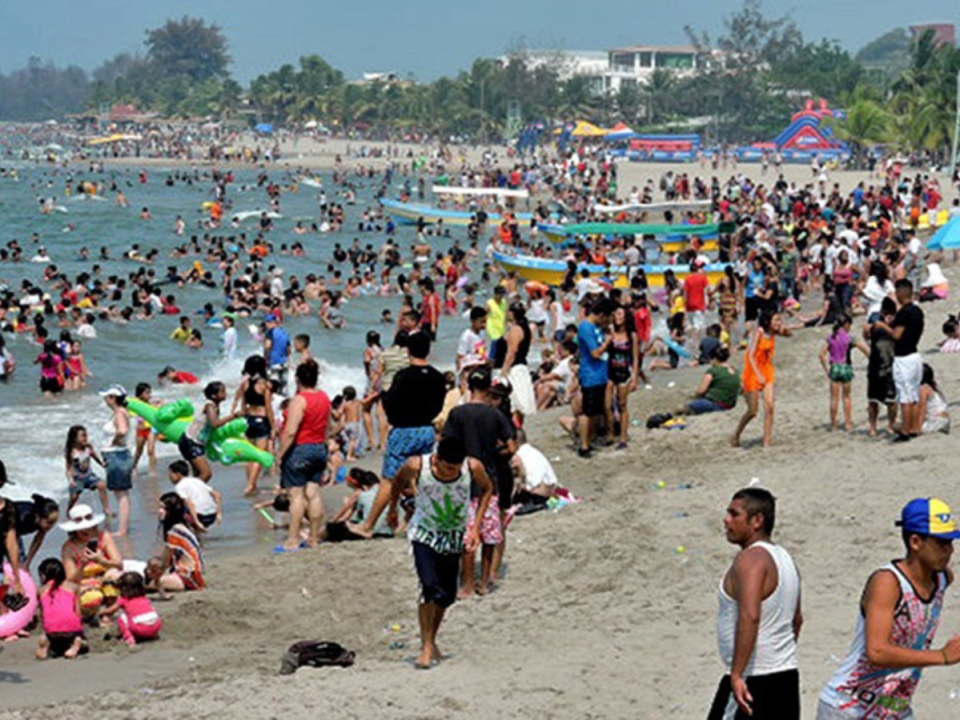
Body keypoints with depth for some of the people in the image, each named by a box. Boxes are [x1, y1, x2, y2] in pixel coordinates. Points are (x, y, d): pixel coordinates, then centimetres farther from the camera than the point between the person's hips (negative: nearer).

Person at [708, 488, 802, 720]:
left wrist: (737, 674, -31)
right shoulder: (784, 558, 14)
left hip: (752, 679, -9)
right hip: (787, 676, 9)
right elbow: (796, 619, 24)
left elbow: (749, 616, -29)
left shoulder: (750, 559, -16)